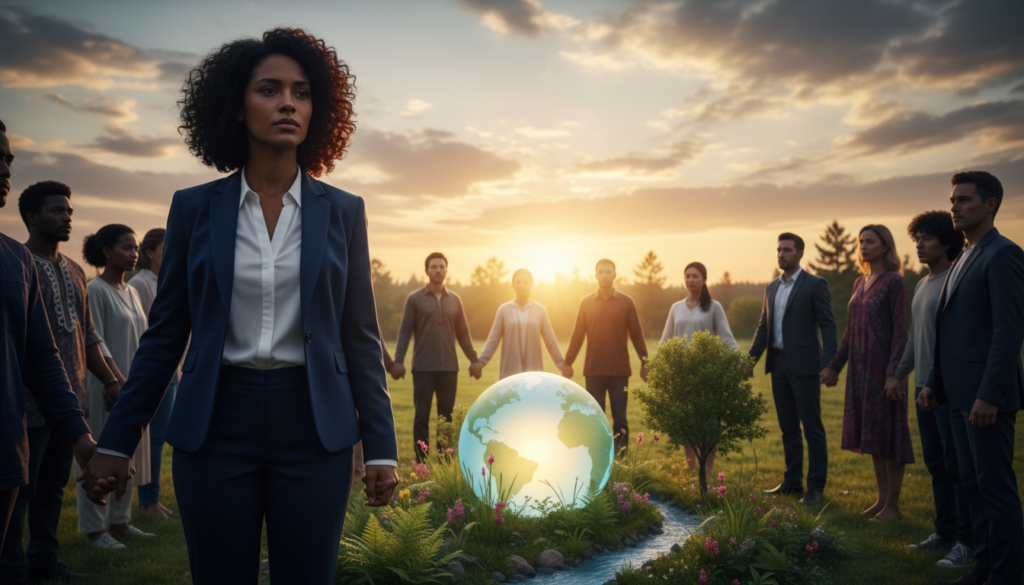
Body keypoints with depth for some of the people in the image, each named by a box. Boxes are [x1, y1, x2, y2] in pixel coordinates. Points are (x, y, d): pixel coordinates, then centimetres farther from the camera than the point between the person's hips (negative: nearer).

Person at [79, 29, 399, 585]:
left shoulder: (342, 211, 3)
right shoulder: (194, 207, 3)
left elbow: (360, 336, 3)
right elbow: (165, 333, 6)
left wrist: (381, 447, -1)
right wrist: (115, 444, 6)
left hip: (313, 427, 0)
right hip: (216, 424, 0)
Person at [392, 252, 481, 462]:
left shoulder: (454, 300, 10)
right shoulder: (414, 299, 1)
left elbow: (463, 333, 13)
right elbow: (405, 332, -2)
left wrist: (473, 359, 6)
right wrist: (398, 360, -12)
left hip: (449, 368, 3)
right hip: (423, 368, -3)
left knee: (446, 417, 8)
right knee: (422, 417, 1)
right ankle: (421, 463, 6)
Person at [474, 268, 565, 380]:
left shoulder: (540, 310, 6)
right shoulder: (504, 310, 4)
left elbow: (551, 341, 7)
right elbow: (493, 340, 1)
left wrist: (562, 365, 3)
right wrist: (480, 363, -10)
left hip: (534, 373, 1)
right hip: (510, 372, -1)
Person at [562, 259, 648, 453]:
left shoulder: (626, 303, 2)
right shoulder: (586, 303, 5)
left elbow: (637, 335, 3)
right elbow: (577, 335, 6)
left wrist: (644, 363, 0)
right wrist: (567, 362, 3)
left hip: (619, 371, -1)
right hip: (593, 371, 1)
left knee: (620, 419, 3)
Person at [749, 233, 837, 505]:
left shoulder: (815, 285, -4)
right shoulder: (771, 287, 15)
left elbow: (828, 326, -9)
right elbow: (763, 326, 17)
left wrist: (829, 365, -18)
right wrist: (751, 358, 7)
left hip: (804, 365, -7)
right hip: (778, 364, 7)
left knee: (812, 428, 0)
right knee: (788, 428, 13)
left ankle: (816, 487, 8)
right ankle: (792, 481, 23)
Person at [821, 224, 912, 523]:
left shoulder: (894, 281, -9)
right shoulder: (860, 282, 13)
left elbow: (901, 331, -14)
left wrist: (894, 374, -20)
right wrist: (834, 365, 16)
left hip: (883, 367, -7)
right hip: (861, 368, 8)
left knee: (888, 431, 0)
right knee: (871, 432, 12)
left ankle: (893, 504, 10)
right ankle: (882, 498, 23)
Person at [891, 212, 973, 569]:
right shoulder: (922, 284, 16)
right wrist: (899, 374, 23)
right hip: (925, 387, 9)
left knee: (957, 465, -4)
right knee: (936, 464, 13)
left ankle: (967, 542, 4)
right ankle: (944, 532, 23)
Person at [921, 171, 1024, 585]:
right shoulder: (963, 260, 17)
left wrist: (989, 395, -22)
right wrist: (934, 382, 17)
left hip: (987, 395, -9)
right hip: (960, 394, 9)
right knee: (972, 484, 14)